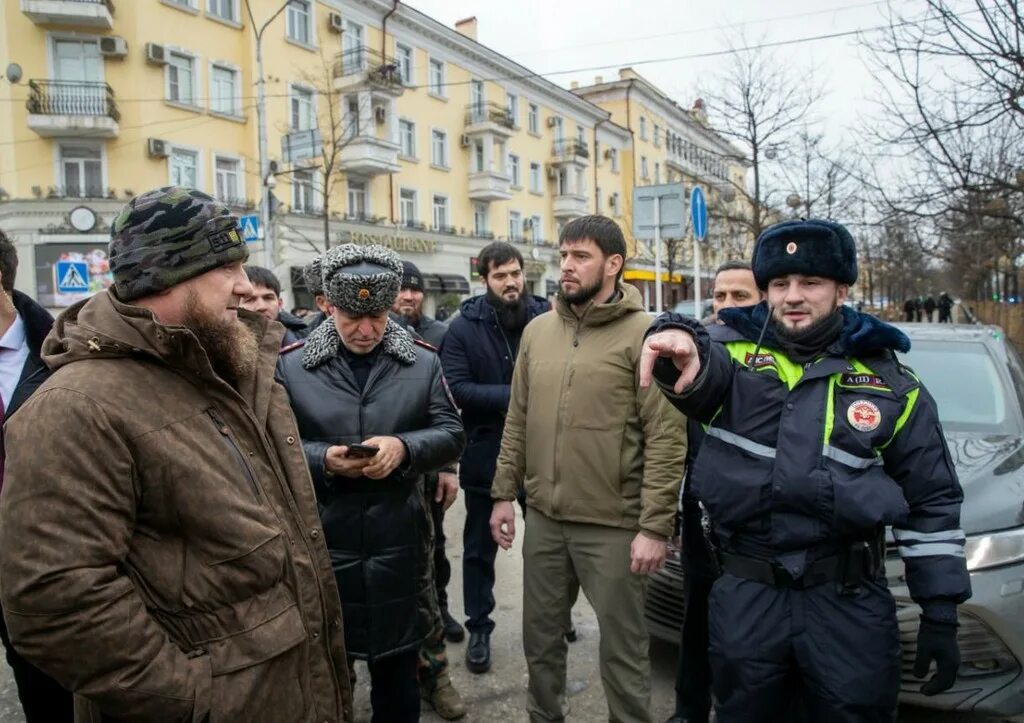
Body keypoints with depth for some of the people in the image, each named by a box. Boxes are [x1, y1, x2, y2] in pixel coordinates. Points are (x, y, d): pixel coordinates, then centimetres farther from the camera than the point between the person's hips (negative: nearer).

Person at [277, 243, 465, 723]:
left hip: (399, 544, 1)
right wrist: (323, 459, -21)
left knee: (398, 665, 19)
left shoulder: (424, 363, 1)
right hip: (322, 544, 0)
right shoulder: (291, 366, -2)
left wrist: (405, 447, -19)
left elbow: (452, 436, 0)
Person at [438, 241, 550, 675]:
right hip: (486, 453, -1)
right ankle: (479, 629, 29)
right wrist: (513, 397, -23)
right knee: (480, 547, 12)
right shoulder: (464, 327, -7)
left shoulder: (545, 316, -4)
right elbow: (457, 388, -17)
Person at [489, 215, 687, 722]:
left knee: (622, 649, 9)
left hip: (613, 525, -5)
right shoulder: (537, 331, 7)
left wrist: (654, 526, -16)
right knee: (540, 638, 20)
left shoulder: (643, 334, -11)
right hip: (544, 518, 6)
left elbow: (667, 437, -14)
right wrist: (504, 493, 9)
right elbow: (517, 421, 12)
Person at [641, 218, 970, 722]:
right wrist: (681, 345, -51)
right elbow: (704, 370, -27)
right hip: (746, 595, 1)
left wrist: (941, 613, 5)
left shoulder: (889, 381, 2)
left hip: (849, 602, 0)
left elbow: (933, 501, 6)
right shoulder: (736, 349, -1)